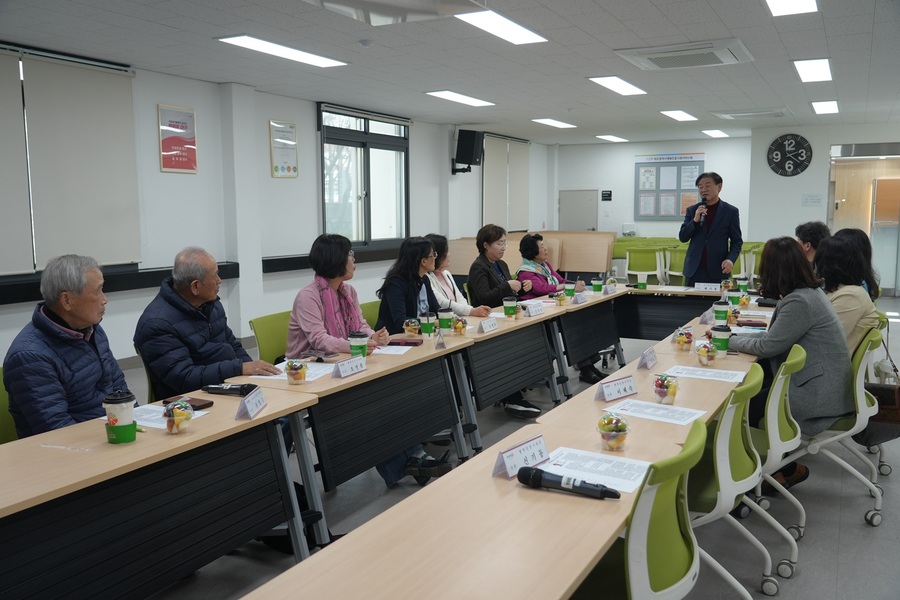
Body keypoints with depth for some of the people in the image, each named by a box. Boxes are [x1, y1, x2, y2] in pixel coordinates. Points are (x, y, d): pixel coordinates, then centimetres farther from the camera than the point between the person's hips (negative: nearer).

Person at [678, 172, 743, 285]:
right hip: (694, 270, 2)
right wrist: (695, 220, -10)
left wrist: (730, 259, -13)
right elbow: (682, 237, 5)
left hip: (718, 271, -2)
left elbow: (737, 241, 5)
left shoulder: (730, 211, 3)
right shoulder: (692, 210, 10)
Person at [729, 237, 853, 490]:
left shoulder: (800, 302, -25)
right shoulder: (808, 291, 6)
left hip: (818, 393, -9)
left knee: (746, 406, -5)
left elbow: (767, 346, -19)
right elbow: (775, 335, 11)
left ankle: (789, 469, 16)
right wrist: (738, 335, 3)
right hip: (818, 380, 9)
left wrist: (731, 341, -4)